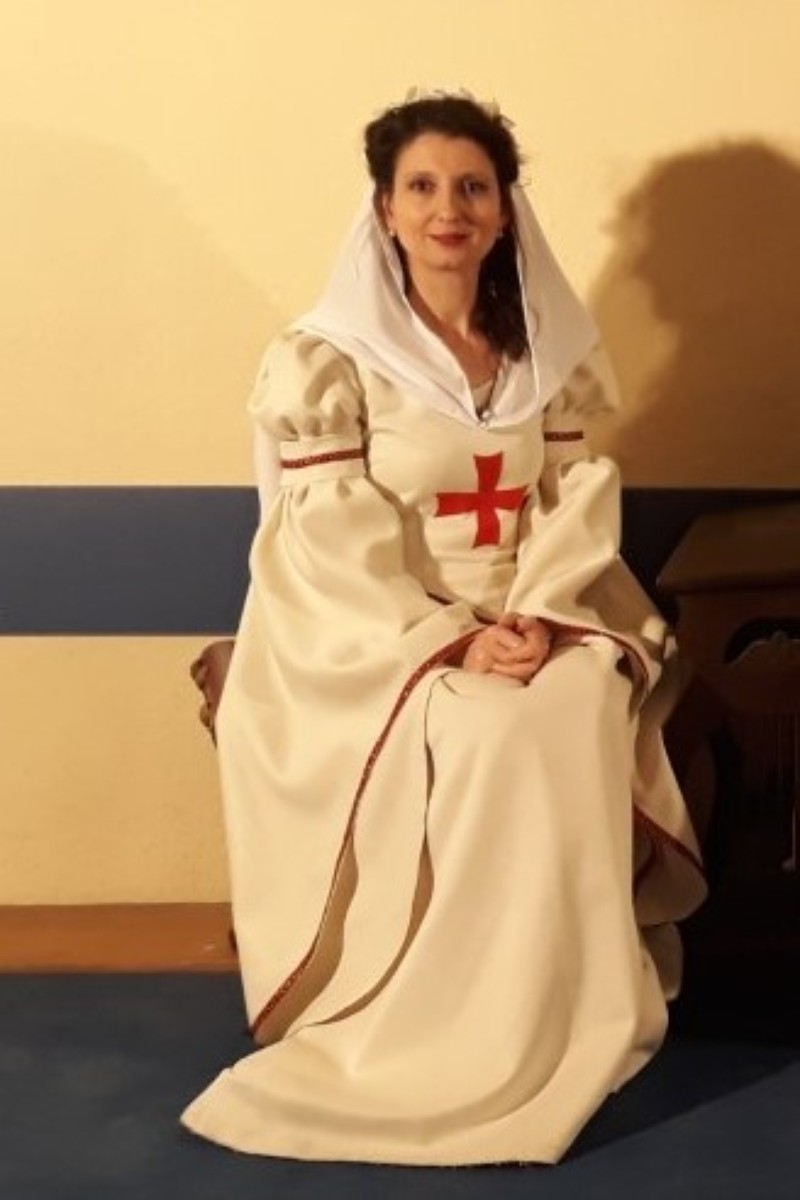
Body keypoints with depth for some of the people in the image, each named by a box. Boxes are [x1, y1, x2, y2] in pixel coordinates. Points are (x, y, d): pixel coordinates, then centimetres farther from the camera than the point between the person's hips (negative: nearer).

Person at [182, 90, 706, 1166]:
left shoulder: (549, 354, 8)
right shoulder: (325, 359, -6)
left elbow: (576, 505, 3)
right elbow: (338, 545, -12)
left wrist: (538, 619, -16)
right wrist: (452, 644, -22)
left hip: (528, 619, 4)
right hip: (377, 635, -3)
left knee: (584, 708, -27)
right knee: (483, 733, -32)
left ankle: (567, 1009, -14)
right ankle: (471, 1032, -18)